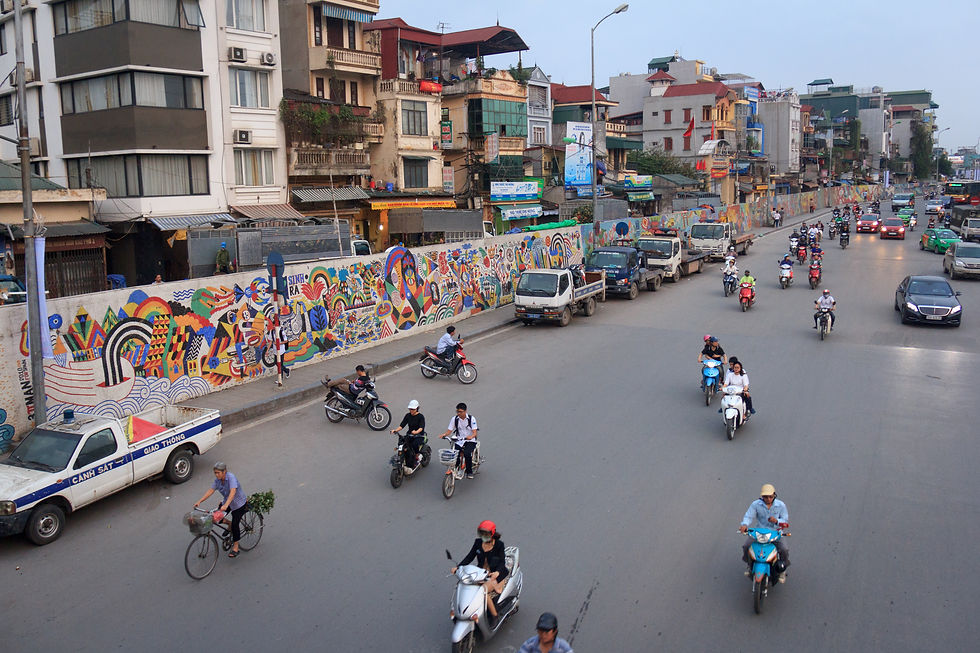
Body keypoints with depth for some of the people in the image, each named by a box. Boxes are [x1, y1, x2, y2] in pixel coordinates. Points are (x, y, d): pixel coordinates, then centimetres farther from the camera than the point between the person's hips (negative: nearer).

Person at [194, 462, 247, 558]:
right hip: (227, 501, 8)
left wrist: (225, 505, -54)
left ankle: (235, 548, -2)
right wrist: (199, 501, -19)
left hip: (239, 503, -8)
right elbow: (210, 490, -8)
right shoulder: (218, 480, -7)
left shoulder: (231, 477, -30)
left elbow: (233, 492, -42)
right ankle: (230, 525, 26)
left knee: (235, 524, -13)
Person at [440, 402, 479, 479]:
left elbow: (475, 432, -14)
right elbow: (449, 430, -1)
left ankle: (469, 472, -10)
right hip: (459, 441, 3)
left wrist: (471, 436, -36)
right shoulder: (454, 419, 2)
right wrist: (444, 434, -23)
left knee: (467, 453, -29)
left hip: (470, 441, -2)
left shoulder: (471, 419, -6)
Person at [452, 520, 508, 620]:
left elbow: (502, 562, -14)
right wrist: (458, 566, -9)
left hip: (495, 574, -5)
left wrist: (497, 572, -35)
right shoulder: (478, 542, 5)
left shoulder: (499, 544, -8)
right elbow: (470, 557, 5)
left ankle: (495, 617, -15)